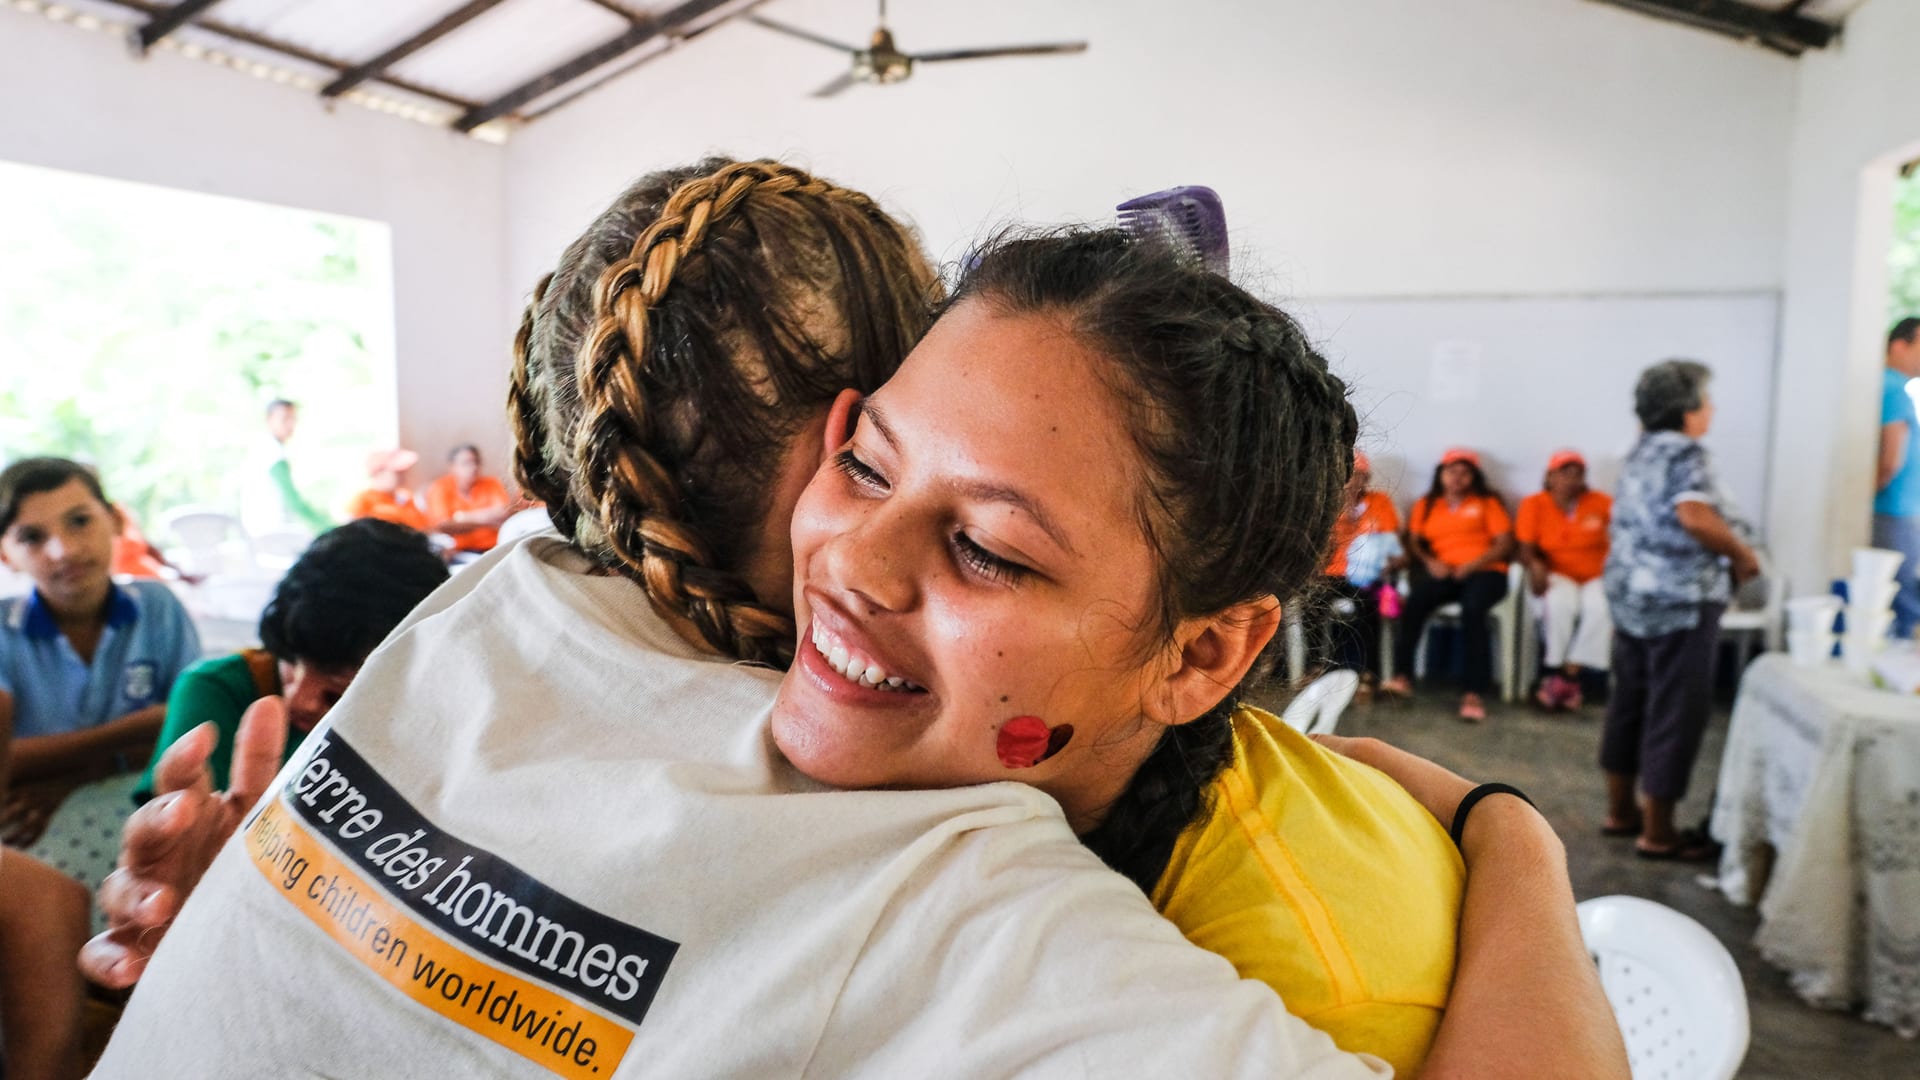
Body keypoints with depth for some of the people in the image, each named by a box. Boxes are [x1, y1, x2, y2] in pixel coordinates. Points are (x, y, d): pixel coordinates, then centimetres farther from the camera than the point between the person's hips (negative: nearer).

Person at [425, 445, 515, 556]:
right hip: (456, 551, -1)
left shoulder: (493, 484, 7)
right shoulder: (438, 489, 2)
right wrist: (479, 520, -19)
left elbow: (508, 515, -5)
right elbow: (441, 527, -10)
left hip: (492, 550, 1)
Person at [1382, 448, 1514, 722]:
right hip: (1443, 573, 2)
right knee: (1414, 601, -32)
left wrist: (1471, 565, -11)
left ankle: (1475, 692, -36)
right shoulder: (1425, 505, 21)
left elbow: (1505, 544, 4)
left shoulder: (1488, 502, 14)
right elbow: (1413, 542, 12)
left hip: (1485, 571, -2)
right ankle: (1402, 676, -31)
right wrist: (1429, 562, -10)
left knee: (1472, 609, -35)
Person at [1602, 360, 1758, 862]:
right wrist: (1741, 554, -14)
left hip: (1632, 593, 9)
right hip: (1678, 600, -9)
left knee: (1630, 701, 14)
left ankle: (1620, 810, 24)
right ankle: (1658, 832, 6)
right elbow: (1694, 516, -29)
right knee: (1675, 711, -1)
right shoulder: (1685, 453, -14)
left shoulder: (1641, 452, 13)